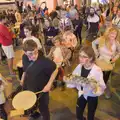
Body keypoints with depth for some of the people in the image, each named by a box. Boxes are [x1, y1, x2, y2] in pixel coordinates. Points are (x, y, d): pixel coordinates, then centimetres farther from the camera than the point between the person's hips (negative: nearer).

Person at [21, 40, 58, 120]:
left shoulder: (44, 61, -34)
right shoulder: (24, 58, -14)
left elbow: (55, 70, -20)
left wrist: (49, 84, -22)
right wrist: (23, 79, 13)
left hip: (41, 90, -6)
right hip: (29, 87, 6)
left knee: (43, 109, 15)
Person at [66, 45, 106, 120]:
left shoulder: (97, 70, -28)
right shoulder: (79, 67, -14)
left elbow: (102, 87, -23)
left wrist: (95, 87, -44)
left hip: (92, 97, -4)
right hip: (82, 94, 4)